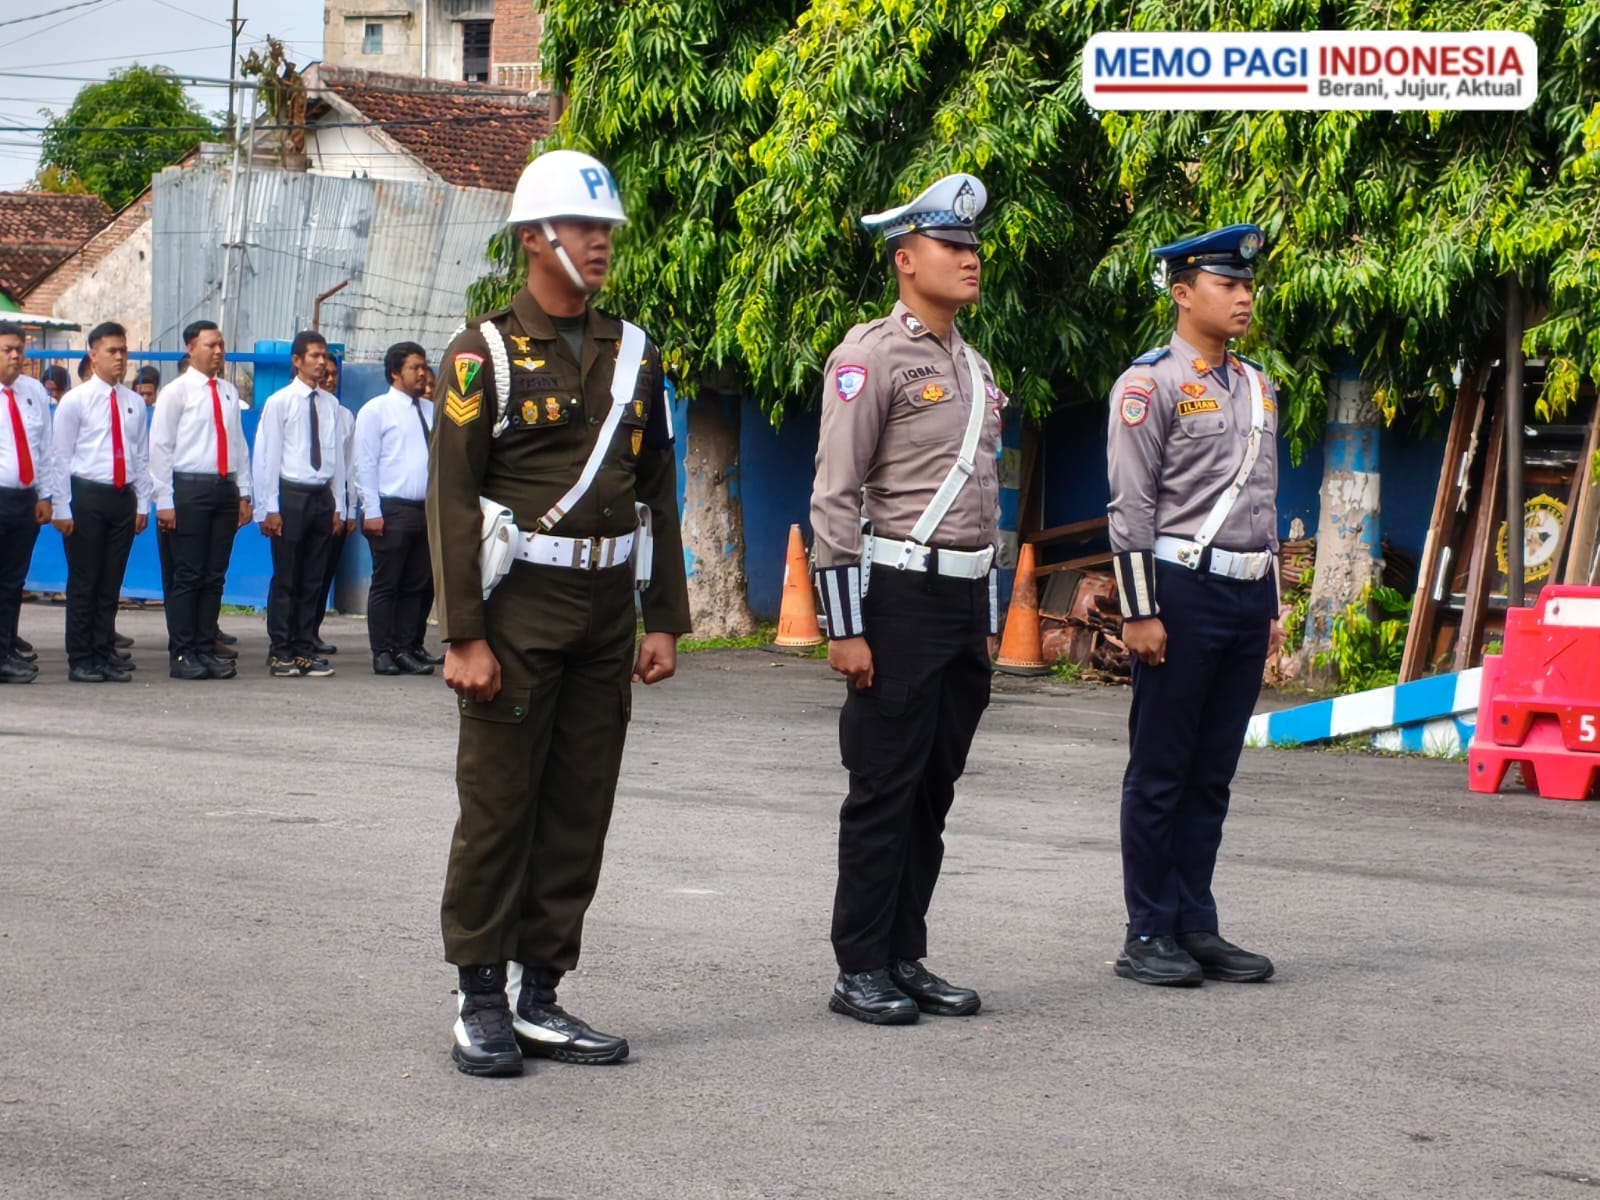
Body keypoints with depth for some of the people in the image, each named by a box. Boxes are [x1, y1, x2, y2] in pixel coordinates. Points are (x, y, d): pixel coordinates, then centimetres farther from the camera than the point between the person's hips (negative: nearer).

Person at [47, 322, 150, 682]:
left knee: (112, 582, 8)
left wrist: (143, 504, 7)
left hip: (124, 497, 4)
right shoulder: (75, 401, -3)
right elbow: (60, 458, -4)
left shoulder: (134, 403, 9)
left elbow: (143, 457, 12)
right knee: (83, 582, 0)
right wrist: (62, 508, -9)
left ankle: (105, 653, 14)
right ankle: (80, 660, 6)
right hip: (87, 495, -4)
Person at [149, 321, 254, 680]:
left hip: (224, 488, 5)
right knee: (186, 576, -2)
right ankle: (182, 655, 2)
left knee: (214, 576, 7)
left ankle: (207, 648, 12)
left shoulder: (229, 392, 12)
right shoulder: (176, 392, -3)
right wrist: (165, 501, -10)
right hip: (189, 488, -5)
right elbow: (160, 447, -5)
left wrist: (243, 494, 10)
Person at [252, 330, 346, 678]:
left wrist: (338, 505, 8)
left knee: (313, 579, 8)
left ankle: (305, 650, 14)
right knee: (285, 578, -1)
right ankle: (280, 652, 5)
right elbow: (266, 456, -5)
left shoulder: (330, 404, 8)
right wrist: (270, 508, -8)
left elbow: (337, 455, 11)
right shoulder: (279, 402, -4)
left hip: (322, 496, 4)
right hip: (291, 495, -4)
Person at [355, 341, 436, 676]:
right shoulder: (376, 410, 0)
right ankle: (383, 653, 3)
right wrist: (372, 511, -10)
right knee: (386, 583, -1)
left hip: (428, 510, 5)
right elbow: (365, 463, -4)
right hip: (392, 510, -5)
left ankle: (408, 649, 13)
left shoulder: (432, 411, 13)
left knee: (419, 584, 6)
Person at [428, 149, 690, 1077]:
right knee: (498, 808, 0)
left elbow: (660, 493, 13)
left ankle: (540, 997, 15)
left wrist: (665, 621, 7)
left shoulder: (634, 353, 11)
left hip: (607, 611, 5)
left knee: (581, 811, 7)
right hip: (520, 606, -5)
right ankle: (482, 1003, 8)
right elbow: (453, 499, -9)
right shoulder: (486, 354, -5)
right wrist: (465, 639, -14)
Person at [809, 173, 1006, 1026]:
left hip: (965, 601, 8)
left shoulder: (974, 367, 16)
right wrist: (846, 627, -17)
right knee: (885, 790, -4)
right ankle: (859, 971, 3)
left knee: (934, 788, 11)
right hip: (900, 596, -8)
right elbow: (834, 498, -13)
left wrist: (987, 618, 19)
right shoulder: (872, 354, -9)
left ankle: (905, 958, 18)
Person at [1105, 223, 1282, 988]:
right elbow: (1131, 506, -10)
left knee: (1212, 775, 10)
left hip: (1246, 595, 7)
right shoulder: (1149, 383, -6)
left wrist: (1271, 604, 18)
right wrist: (1139, 611, -15)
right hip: (1183, 588, -7)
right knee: (1160, 774, -1)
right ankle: (1148, 936, 4)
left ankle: (1194, 926, 17)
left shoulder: (1257, 386, 16)